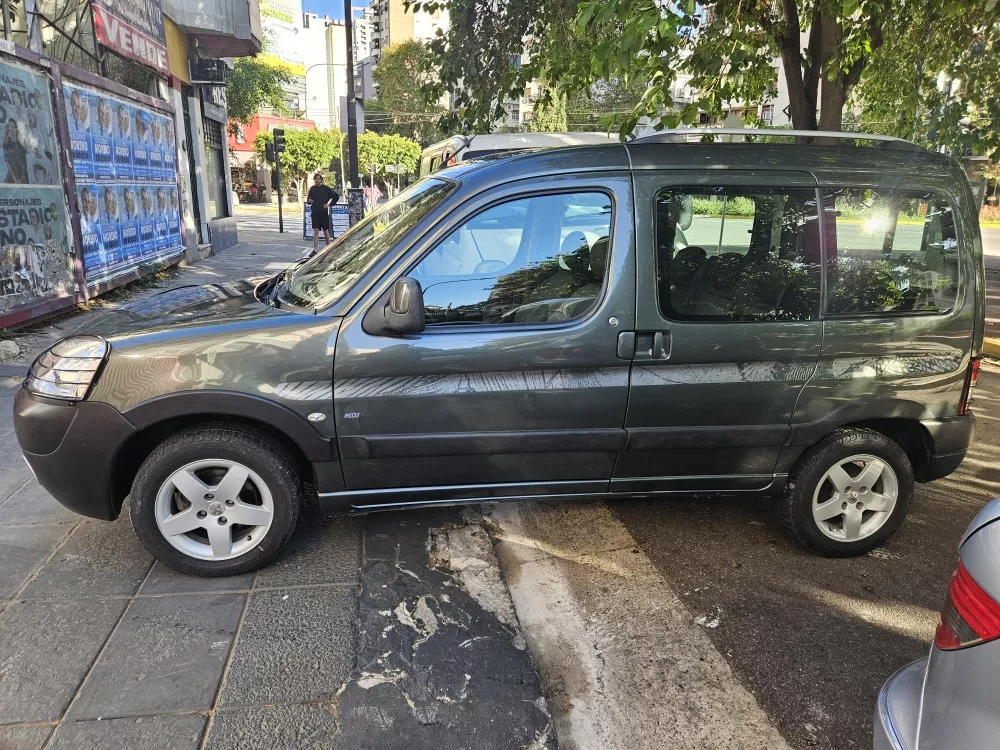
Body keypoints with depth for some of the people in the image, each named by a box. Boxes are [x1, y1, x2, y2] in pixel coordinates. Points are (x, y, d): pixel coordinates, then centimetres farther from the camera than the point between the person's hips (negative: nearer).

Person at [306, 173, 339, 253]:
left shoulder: (326, 188, 0)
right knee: (315, 231, -4)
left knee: (326, 231, 7)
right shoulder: (312, 189, 6)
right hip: (315, 212, 1)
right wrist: (309, 200, -11)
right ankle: (315, 250, -5)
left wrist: (329, 204, 0)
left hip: (324, 212, -1)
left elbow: (336, 196, 6)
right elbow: (308, 200, 13)